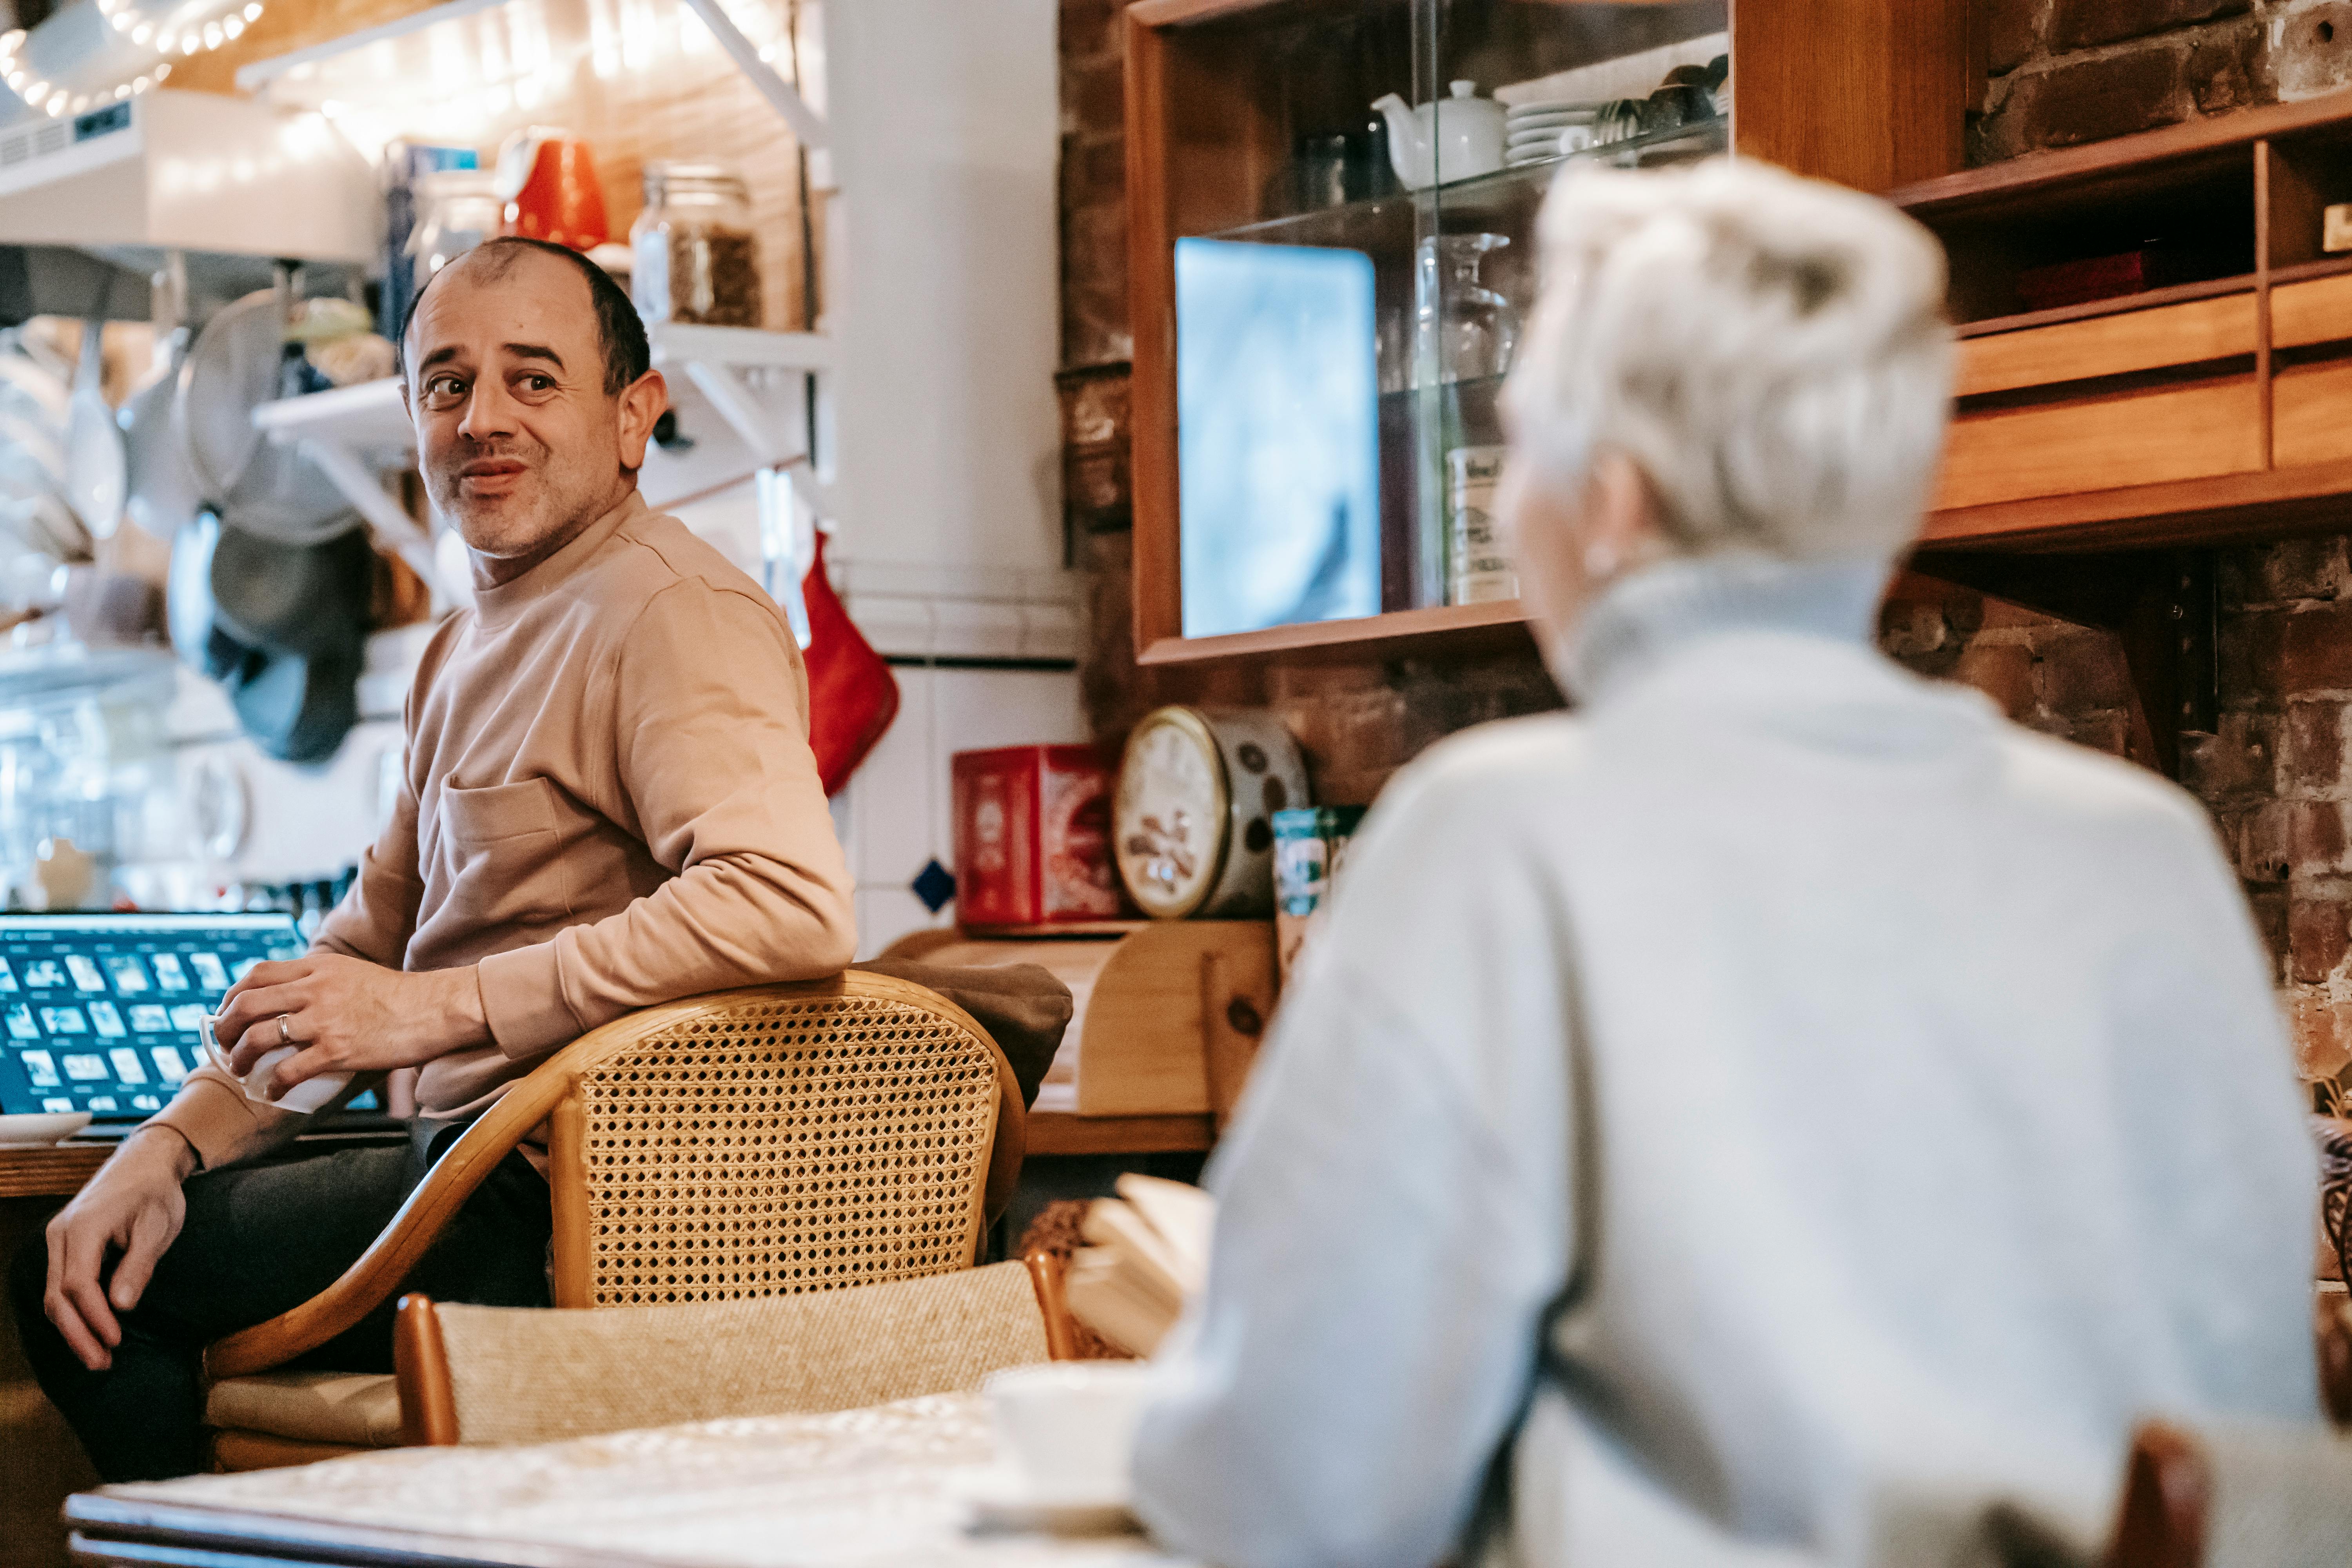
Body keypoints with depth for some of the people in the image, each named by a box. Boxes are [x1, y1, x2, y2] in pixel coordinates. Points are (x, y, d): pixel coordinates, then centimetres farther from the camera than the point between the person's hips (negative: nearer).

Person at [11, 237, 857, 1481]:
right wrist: (173, 1142, 3)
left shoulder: (673, 613, -15)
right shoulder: (470, 643, 19)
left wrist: (445, 1008, -26)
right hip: (486, 1169, 10)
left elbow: (791, 910, -31)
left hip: (574, 1202, -10)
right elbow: (368, 953, 20)